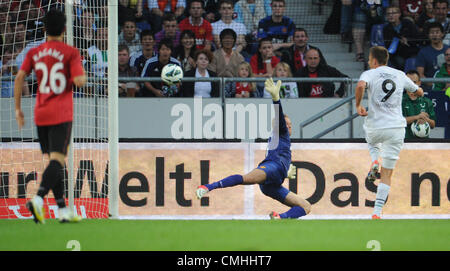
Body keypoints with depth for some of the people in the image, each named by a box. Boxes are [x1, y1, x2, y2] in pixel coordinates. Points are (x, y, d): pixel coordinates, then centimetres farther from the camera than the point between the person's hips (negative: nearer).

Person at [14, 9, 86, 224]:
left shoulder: (34, 53, 7)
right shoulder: (71, 53, -5)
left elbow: (19, 78, -1)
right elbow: (79, 81, -15)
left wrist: (18, 109, 4)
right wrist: (82, 77, 9)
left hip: (41, 115, 5)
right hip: (61, 115, -5)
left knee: (54, 161, 11)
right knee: (57, 160, -11)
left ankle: (63, 210, 11)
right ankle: (38, 199, -33)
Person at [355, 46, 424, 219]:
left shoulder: (369, 74, -2)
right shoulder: (400, 75, 9)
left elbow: (361, 86, -26)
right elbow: (419, 92, 21)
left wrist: (358, 105, -12)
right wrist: (418, 92, 44)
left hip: (375, 126, -2)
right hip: (396, 127, 2)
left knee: (373, 142, 38)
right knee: (387, 174, 5)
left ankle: (375, 161, 7)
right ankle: (377, 211, -5)